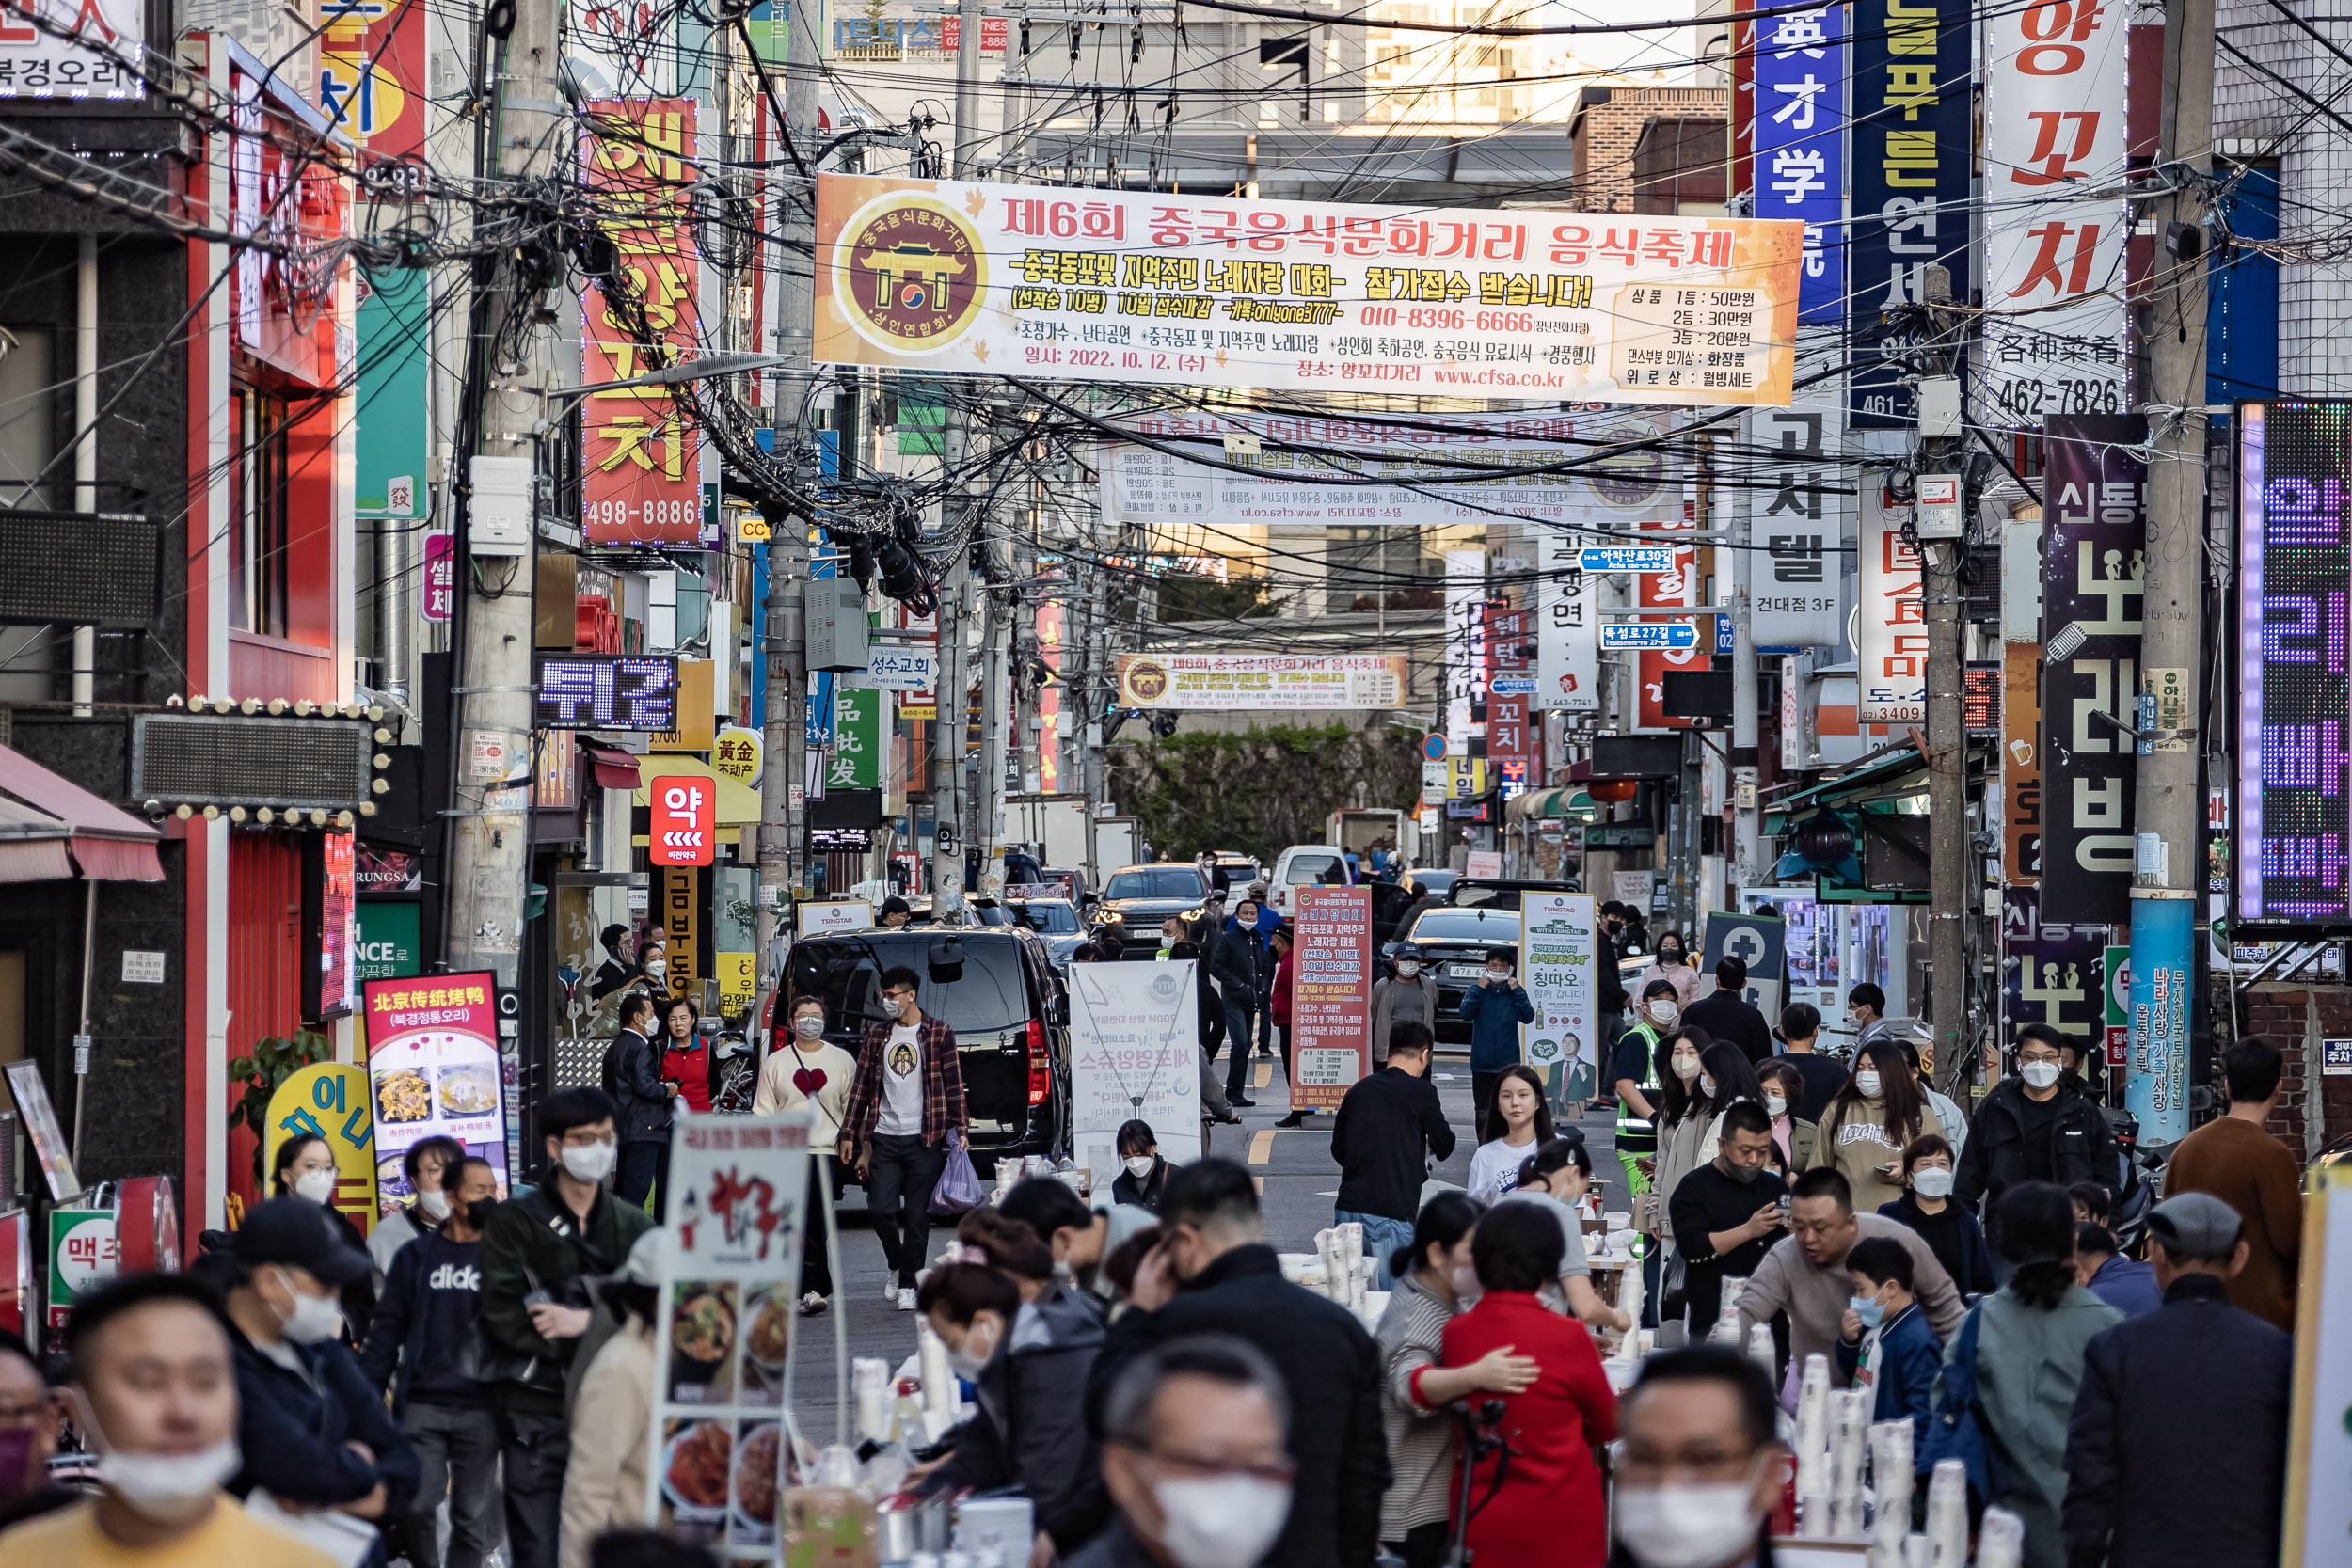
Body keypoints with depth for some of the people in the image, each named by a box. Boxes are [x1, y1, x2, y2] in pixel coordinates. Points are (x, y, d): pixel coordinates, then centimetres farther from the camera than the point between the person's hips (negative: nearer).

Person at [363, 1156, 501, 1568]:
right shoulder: (416, 1256, 7)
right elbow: (387, 1329, 7)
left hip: (480, 1410, 0)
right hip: (421, 1406, 0)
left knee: (472, 1518, 2)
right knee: (415, 1506, -10)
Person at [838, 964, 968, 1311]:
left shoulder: (939, 1033, 0)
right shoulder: (877, 1035, 10)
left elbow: (953, 1084, 0)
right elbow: (862, 1085, 12)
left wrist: (960, 1129, -6)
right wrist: (849, 1133, 9)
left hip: (924, 1139, -3)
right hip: (885, 1138, 3)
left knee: (917, 1215, 0)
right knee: (882, 1210, -3)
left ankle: (908, 1284, 9)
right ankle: (897, 1266, 22)